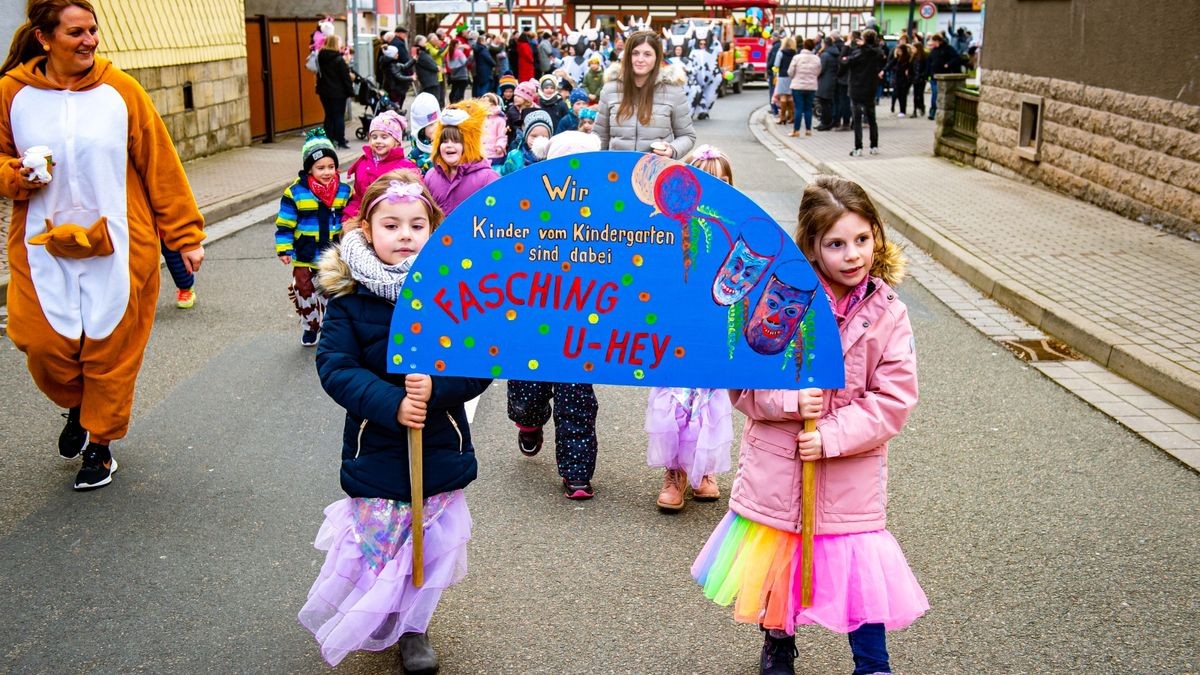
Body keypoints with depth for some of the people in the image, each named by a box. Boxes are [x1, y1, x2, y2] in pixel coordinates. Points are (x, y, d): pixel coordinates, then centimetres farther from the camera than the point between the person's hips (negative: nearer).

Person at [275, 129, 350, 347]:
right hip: (305, 257, -1)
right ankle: (309, 326, 26)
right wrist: (284, 249, -11)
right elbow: (285, 224, -8)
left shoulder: (343, 191, -3)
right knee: (305, 292, 8)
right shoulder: (295, 193, -12)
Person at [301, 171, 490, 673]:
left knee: (433, 544, 10)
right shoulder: (350, 297, -8)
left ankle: (413, 629, 32)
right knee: (376, 542, 6)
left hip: (440, 445, 1)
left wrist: (437, 388, -25)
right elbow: (335, 367, -12)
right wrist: (392, 403, -24)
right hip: (375, 448, -1)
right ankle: (372, 627, 31)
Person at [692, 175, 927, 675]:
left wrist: (831, 436, -19)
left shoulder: (887, 314, -8)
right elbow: (741, 381, -6)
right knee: (775, 562, 19)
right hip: (775, 469, 1)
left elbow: (893, 400, -10)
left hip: (849, 476, 0)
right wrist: (788, 400, -23)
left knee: (858, 568, 3)